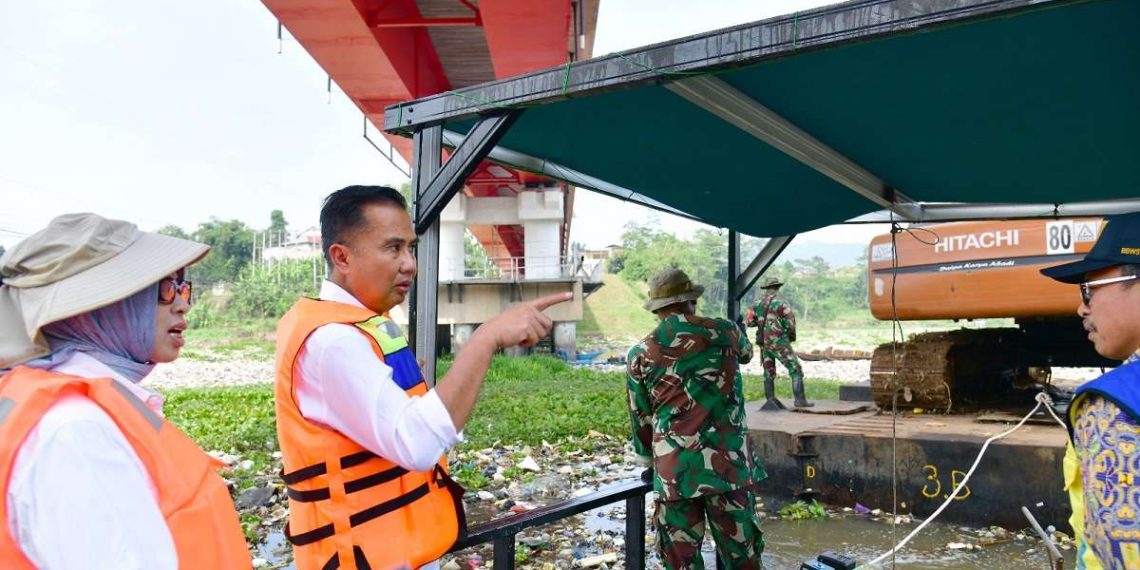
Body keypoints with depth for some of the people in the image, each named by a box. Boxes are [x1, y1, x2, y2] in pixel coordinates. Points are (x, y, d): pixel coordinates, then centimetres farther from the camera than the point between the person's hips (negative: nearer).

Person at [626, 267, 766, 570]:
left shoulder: (640, 354, 1)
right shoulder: (723, 332, 2)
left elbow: (641, 418, 9)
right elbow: (746, 353, 26)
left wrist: (649, 460, 26)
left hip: (674, 471, 0)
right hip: (729, 463, 0)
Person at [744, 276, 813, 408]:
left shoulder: (757, 304, 5)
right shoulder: (781, 304, -10)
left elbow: (747, 322, 7)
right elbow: (791, 325, -11)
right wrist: (792, 336, 8)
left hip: (763, 343, 5)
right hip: (779, 343, -5)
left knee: (768, 373, 14)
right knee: (796, 370, 1)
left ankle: (770, 401, 10)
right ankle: (800, 400, -5)